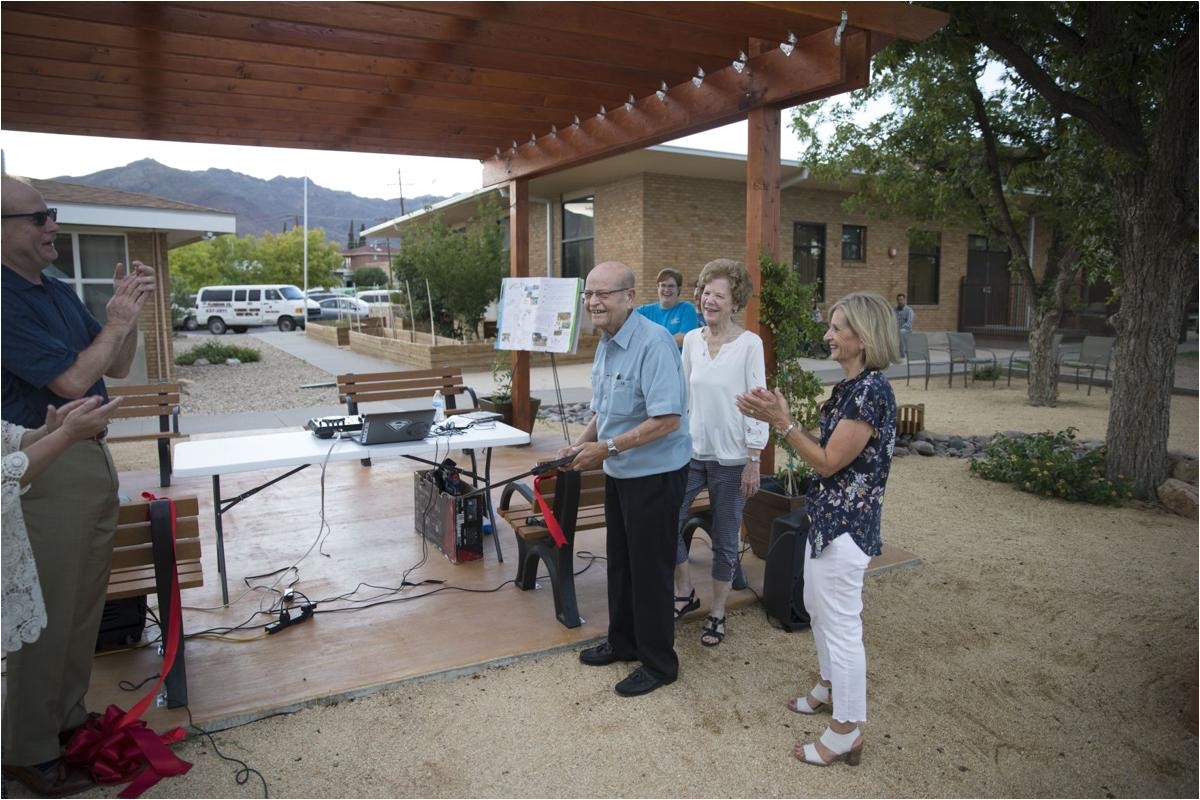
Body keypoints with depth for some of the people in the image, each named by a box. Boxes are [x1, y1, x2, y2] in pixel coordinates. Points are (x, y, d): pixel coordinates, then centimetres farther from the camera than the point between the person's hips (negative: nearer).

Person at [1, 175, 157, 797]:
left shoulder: (60, 293, 10)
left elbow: (118, 367, 14)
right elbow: (70, 380, -20)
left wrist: (129, 312, 0)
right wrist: (117, 320, -12)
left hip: (92, 457, 8)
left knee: (85, 602, 17)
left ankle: (67, 715, 32)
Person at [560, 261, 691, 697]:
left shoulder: (653, 342, -22)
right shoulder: (606, 344, 6)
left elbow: (667, 419, -28)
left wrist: (608, 447, -25)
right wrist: (581, 445, 2)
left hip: (654, 473, -9)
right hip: (619, 471, 9)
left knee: (649, 568, 4)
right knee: (621, 561, 20)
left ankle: (658, 663, 22)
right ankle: (622, 641, 39)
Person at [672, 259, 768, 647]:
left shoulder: (749, 344, -11)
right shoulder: (691, 339, 3)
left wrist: (753, 462, -11)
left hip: (730, 458, -4)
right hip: (690, 451, 4)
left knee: (724, 539, 9)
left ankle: (717, 613, 28)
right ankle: (685, 593, 29)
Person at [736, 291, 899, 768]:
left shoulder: (872, 392, -22)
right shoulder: (850, 385, 8)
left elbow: (828, 462, -20)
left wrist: (782, 422, -18)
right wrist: (779, 417, 1)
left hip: (846, 525, -10)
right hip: (827, 516, 10)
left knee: (841, 624, 1)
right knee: (817, 607, 24)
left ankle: (847, 732, 16)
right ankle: (830, 687, 44)